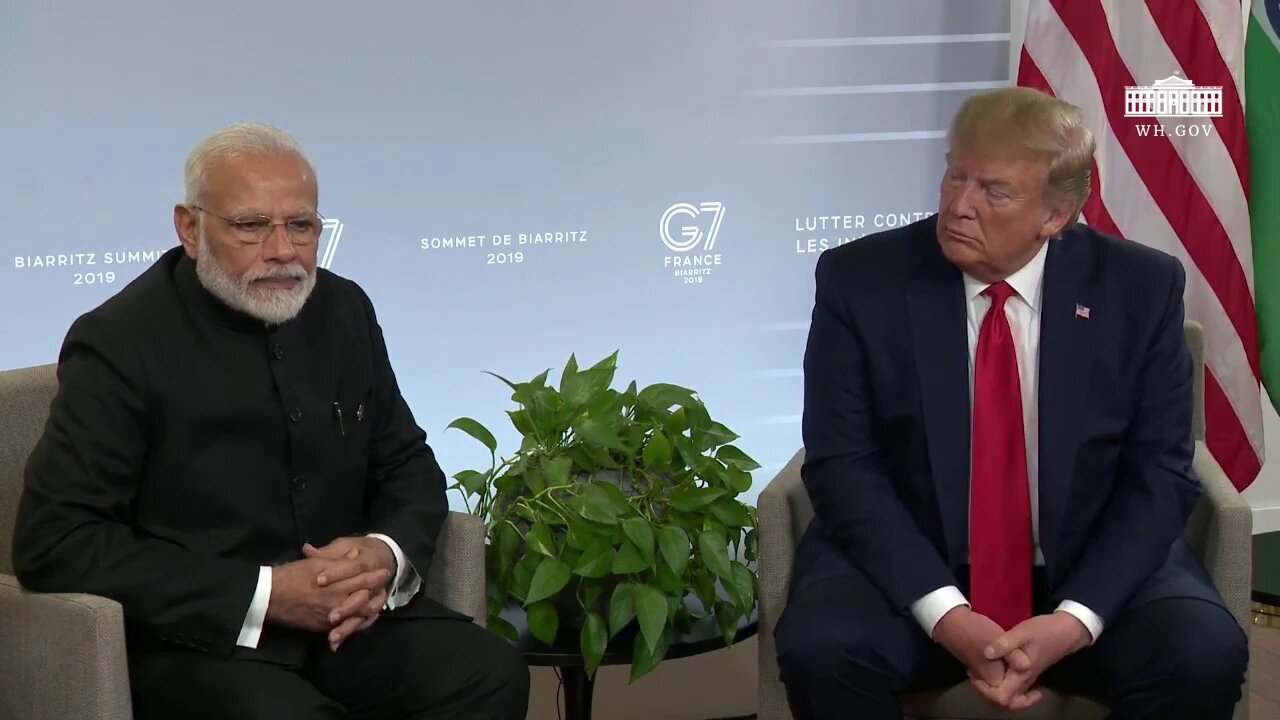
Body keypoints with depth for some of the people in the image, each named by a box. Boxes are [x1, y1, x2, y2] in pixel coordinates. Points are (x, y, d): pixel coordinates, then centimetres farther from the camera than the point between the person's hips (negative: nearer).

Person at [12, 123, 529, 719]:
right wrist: (265, 595, -20)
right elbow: (54, 541, -15)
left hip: (347, 618, 6)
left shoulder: (345, 311, 9)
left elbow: (408, 468, 17)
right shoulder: (118, 343, -9)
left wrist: (387, 557, -9)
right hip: (194, 640, -6)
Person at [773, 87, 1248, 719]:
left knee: (1204, 657, -26)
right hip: (909, 567, 0)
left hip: (1088, 571, 1)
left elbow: (1159, 477, -4)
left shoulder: (1141, 289, -4)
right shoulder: (861, 280, -6)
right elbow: (842, 466, -9)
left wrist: (1074, 620, -20)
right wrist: (944, 613, -22)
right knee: (820, 651, -29)